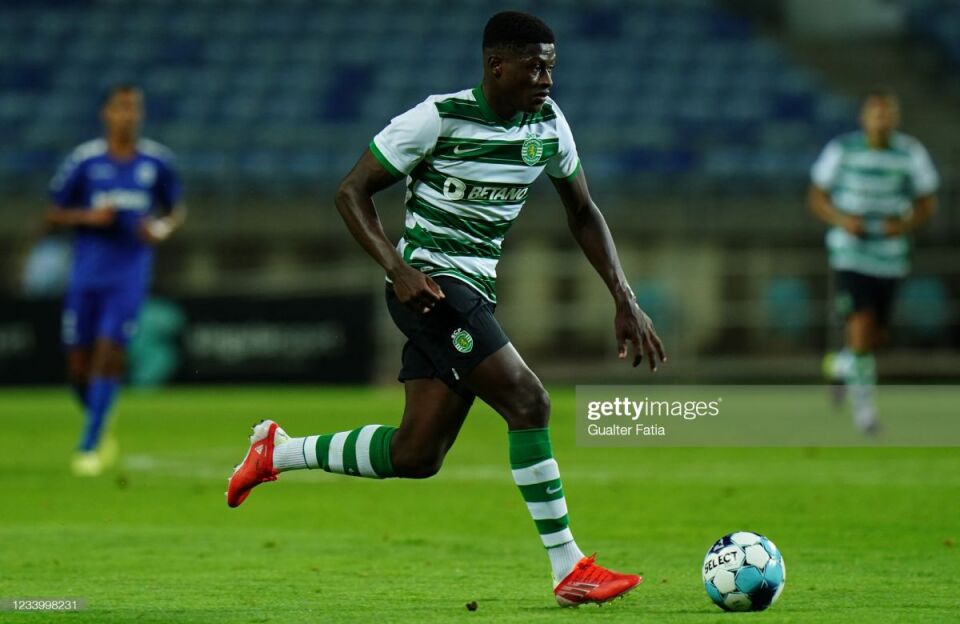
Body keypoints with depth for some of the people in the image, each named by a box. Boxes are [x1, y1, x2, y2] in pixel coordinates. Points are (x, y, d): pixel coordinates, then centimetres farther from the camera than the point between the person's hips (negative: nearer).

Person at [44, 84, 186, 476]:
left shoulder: (157, 162, 2)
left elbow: (176, 209, 15)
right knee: (79, 366, 4)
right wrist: (87, 217, -16)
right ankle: (101, 428, 32)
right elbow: (51, 218, 2)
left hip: (129, 277, -1)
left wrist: (164, 228, -7)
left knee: (109, 353, -14)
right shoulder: (83, 161, -2)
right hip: (86, 276, 1)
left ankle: (88, 448, -10)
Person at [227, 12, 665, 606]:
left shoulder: (547, 123, 5)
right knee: (528, 401, -19)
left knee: (416, 455, 5)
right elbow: (352, 191, -8)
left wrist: (625, 300, 8)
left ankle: (279, 450, 25)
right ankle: (570, 569, -14)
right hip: (430, 283, -8)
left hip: (477, 291, 8)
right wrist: (398, 269, -22)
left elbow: (583, 212, 17)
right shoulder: (440, 117, -14)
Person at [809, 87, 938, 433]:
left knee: (876, 337, 12)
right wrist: (841, 220, -18)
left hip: (890, 258, 3)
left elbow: (928, 203, 5)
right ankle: (863, 401, 2)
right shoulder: (842, 150, -9)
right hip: (850, 255, -3)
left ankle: (841, 364, 46)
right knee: (861, 326, -17)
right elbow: (817, 197, 1)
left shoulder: (912, 154, -5)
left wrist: (907, 224, -15)